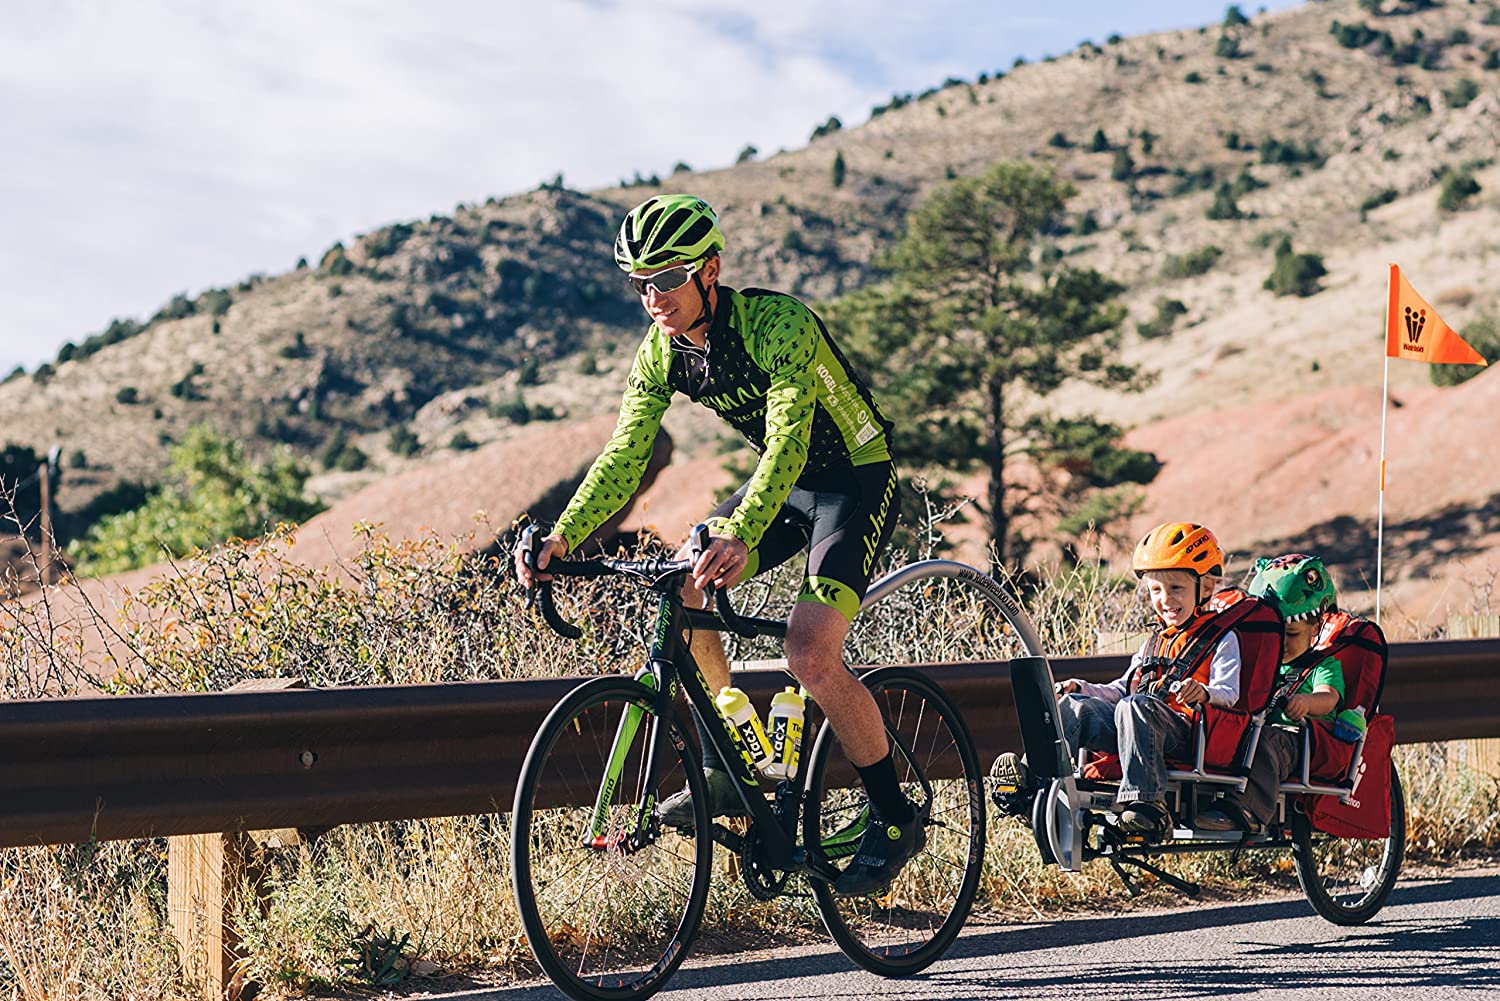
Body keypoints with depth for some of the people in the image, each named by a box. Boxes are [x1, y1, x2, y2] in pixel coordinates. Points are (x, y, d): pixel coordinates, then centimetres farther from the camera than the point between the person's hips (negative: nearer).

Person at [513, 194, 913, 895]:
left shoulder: (777, 324, -29)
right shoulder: (661, 352, -8)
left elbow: (789, 442, -40)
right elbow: (625, 456, -8)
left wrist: (739, 537, -55)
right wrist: (563, 536, -24)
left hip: (857, 481, -7)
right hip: (782, 484, 7)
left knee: (811, 655, -22)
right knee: (678, 591, -11)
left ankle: (894, 820, -5)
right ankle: (723, 773, 2)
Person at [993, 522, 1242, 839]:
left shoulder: (1221, 640, 7)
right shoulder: (1154, 640, 30)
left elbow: (1229, 693, -7)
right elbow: (1122, 689, 31)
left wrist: (1204, 692, -30)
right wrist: (1083, 688, 15)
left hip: (1184, 731, -7)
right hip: (1139, 725, 7)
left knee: (1135, 706, -37)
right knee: (1075, 705, -11)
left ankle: (1144, 801, -46)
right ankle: (1034, 776, -26)